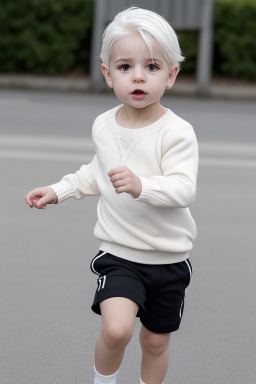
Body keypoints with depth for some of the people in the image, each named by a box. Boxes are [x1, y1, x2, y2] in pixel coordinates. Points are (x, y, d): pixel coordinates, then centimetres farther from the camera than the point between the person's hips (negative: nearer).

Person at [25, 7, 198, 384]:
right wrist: (59, 190, 14)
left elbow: (184, 189, -27)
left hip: (167, 258, -1)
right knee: (116, 328, -20)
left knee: (156, 340, 13)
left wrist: (141, 186, -42)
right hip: (119, 254, 2)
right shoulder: (104, 126, -1)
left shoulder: (176, 132, -16)